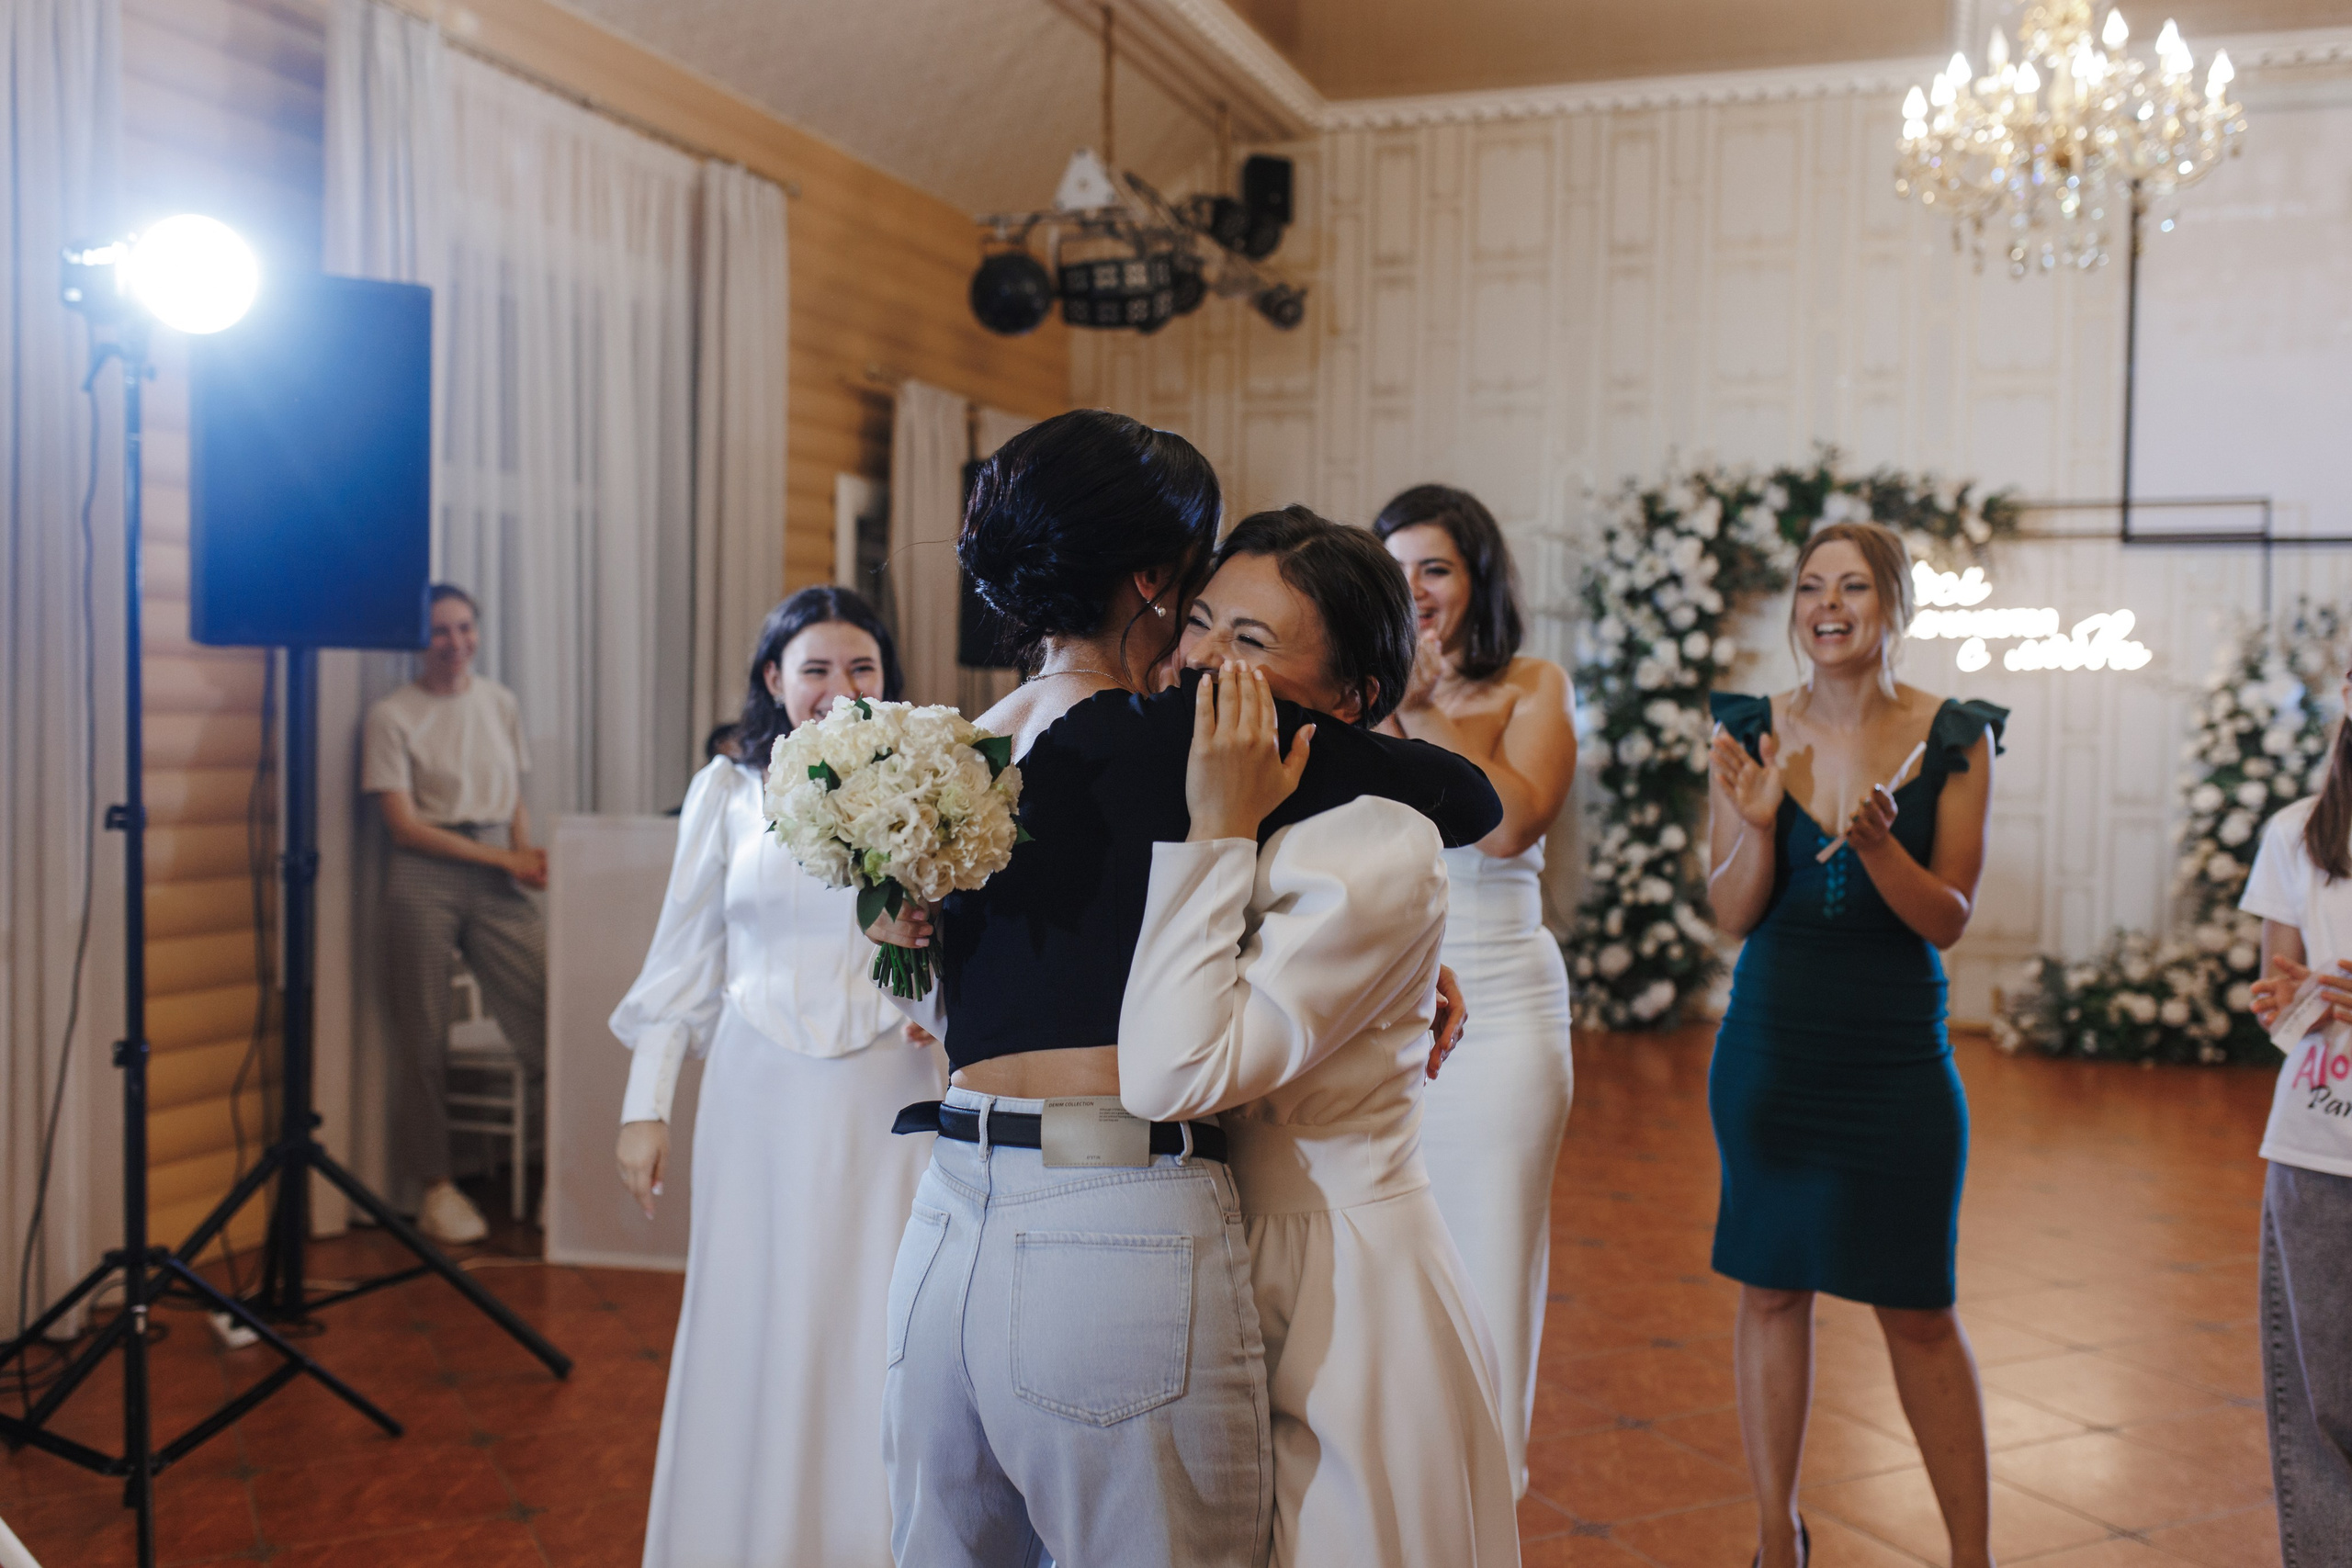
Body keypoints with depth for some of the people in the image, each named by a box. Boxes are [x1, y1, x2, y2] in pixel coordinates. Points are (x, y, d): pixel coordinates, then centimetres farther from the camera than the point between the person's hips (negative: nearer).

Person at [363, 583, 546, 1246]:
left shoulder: (500, 702, 14)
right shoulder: (391, 716, -1)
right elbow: (405, 824, -6)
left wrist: (527, 859, -2)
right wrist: (501, 859, -10)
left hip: (497, 874, 3)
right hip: (426, 876, -3)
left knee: (550, 1010, -11)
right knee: (425, 1041, 1)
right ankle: (437, 1189, 13)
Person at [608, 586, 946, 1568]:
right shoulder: (728, 792, 5)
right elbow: (684, 958, 9)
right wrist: (646, 1106, 7)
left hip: (887, 1096, -1)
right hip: (761, 1093, 1)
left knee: (875, 1333, 5)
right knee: (751, 1327, 10)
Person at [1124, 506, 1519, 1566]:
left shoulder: (1380, 851, -20)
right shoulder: (1255, 832, 4)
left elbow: (1170, 1075, -28)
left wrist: (1216, 832, -23)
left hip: (1337, 1321, -7)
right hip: (1224, 1295, 8)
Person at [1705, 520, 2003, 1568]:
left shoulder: (1953, 741, -4)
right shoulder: (1751, 732, 0)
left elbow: (1948, 920, -6)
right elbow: (1730, 915, 0)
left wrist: (1877, 844, -24)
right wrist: (1759, 823, -18)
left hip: (1898, 1053, -1)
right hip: (1770, 1046, 2)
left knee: (1918, 1312, 4)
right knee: (1771, 1289, 9)